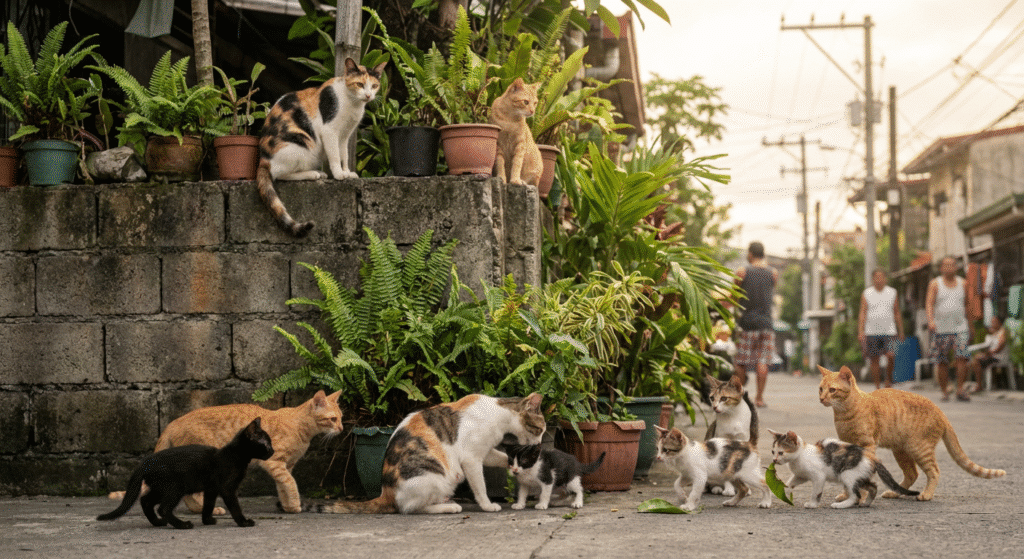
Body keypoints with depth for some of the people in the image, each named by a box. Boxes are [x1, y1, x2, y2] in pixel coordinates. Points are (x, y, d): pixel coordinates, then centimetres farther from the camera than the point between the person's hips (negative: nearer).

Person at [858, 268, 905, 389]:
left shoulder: (892, 293, 10)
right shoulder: (866, 294, 6)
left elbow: (897, 314, 14)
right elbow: (863, 313, 2)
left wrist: (901, 332, 12)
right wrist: (861, 332, -8)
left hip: (889, 331, 0)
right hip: (872, 332, 0)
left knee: (891, 356, -15)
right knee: (874, 360, 1)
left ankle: (888, 380, 6)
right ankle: (877, 386, 10)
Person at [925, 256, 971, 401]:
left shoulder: (962, 283, 12)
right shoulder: (935, 284, 3)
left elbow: (966, 305, 20)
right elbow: (929, 304, -7)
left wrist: (969, 325, 20)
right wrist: (931, 321, -24)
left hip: (960, 328, 1)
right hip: (941, 328, -1)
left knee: (962, 357, -14)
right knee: (942, 362, 0)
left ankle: (960, 390, -9)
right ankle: (945, 391, 10)